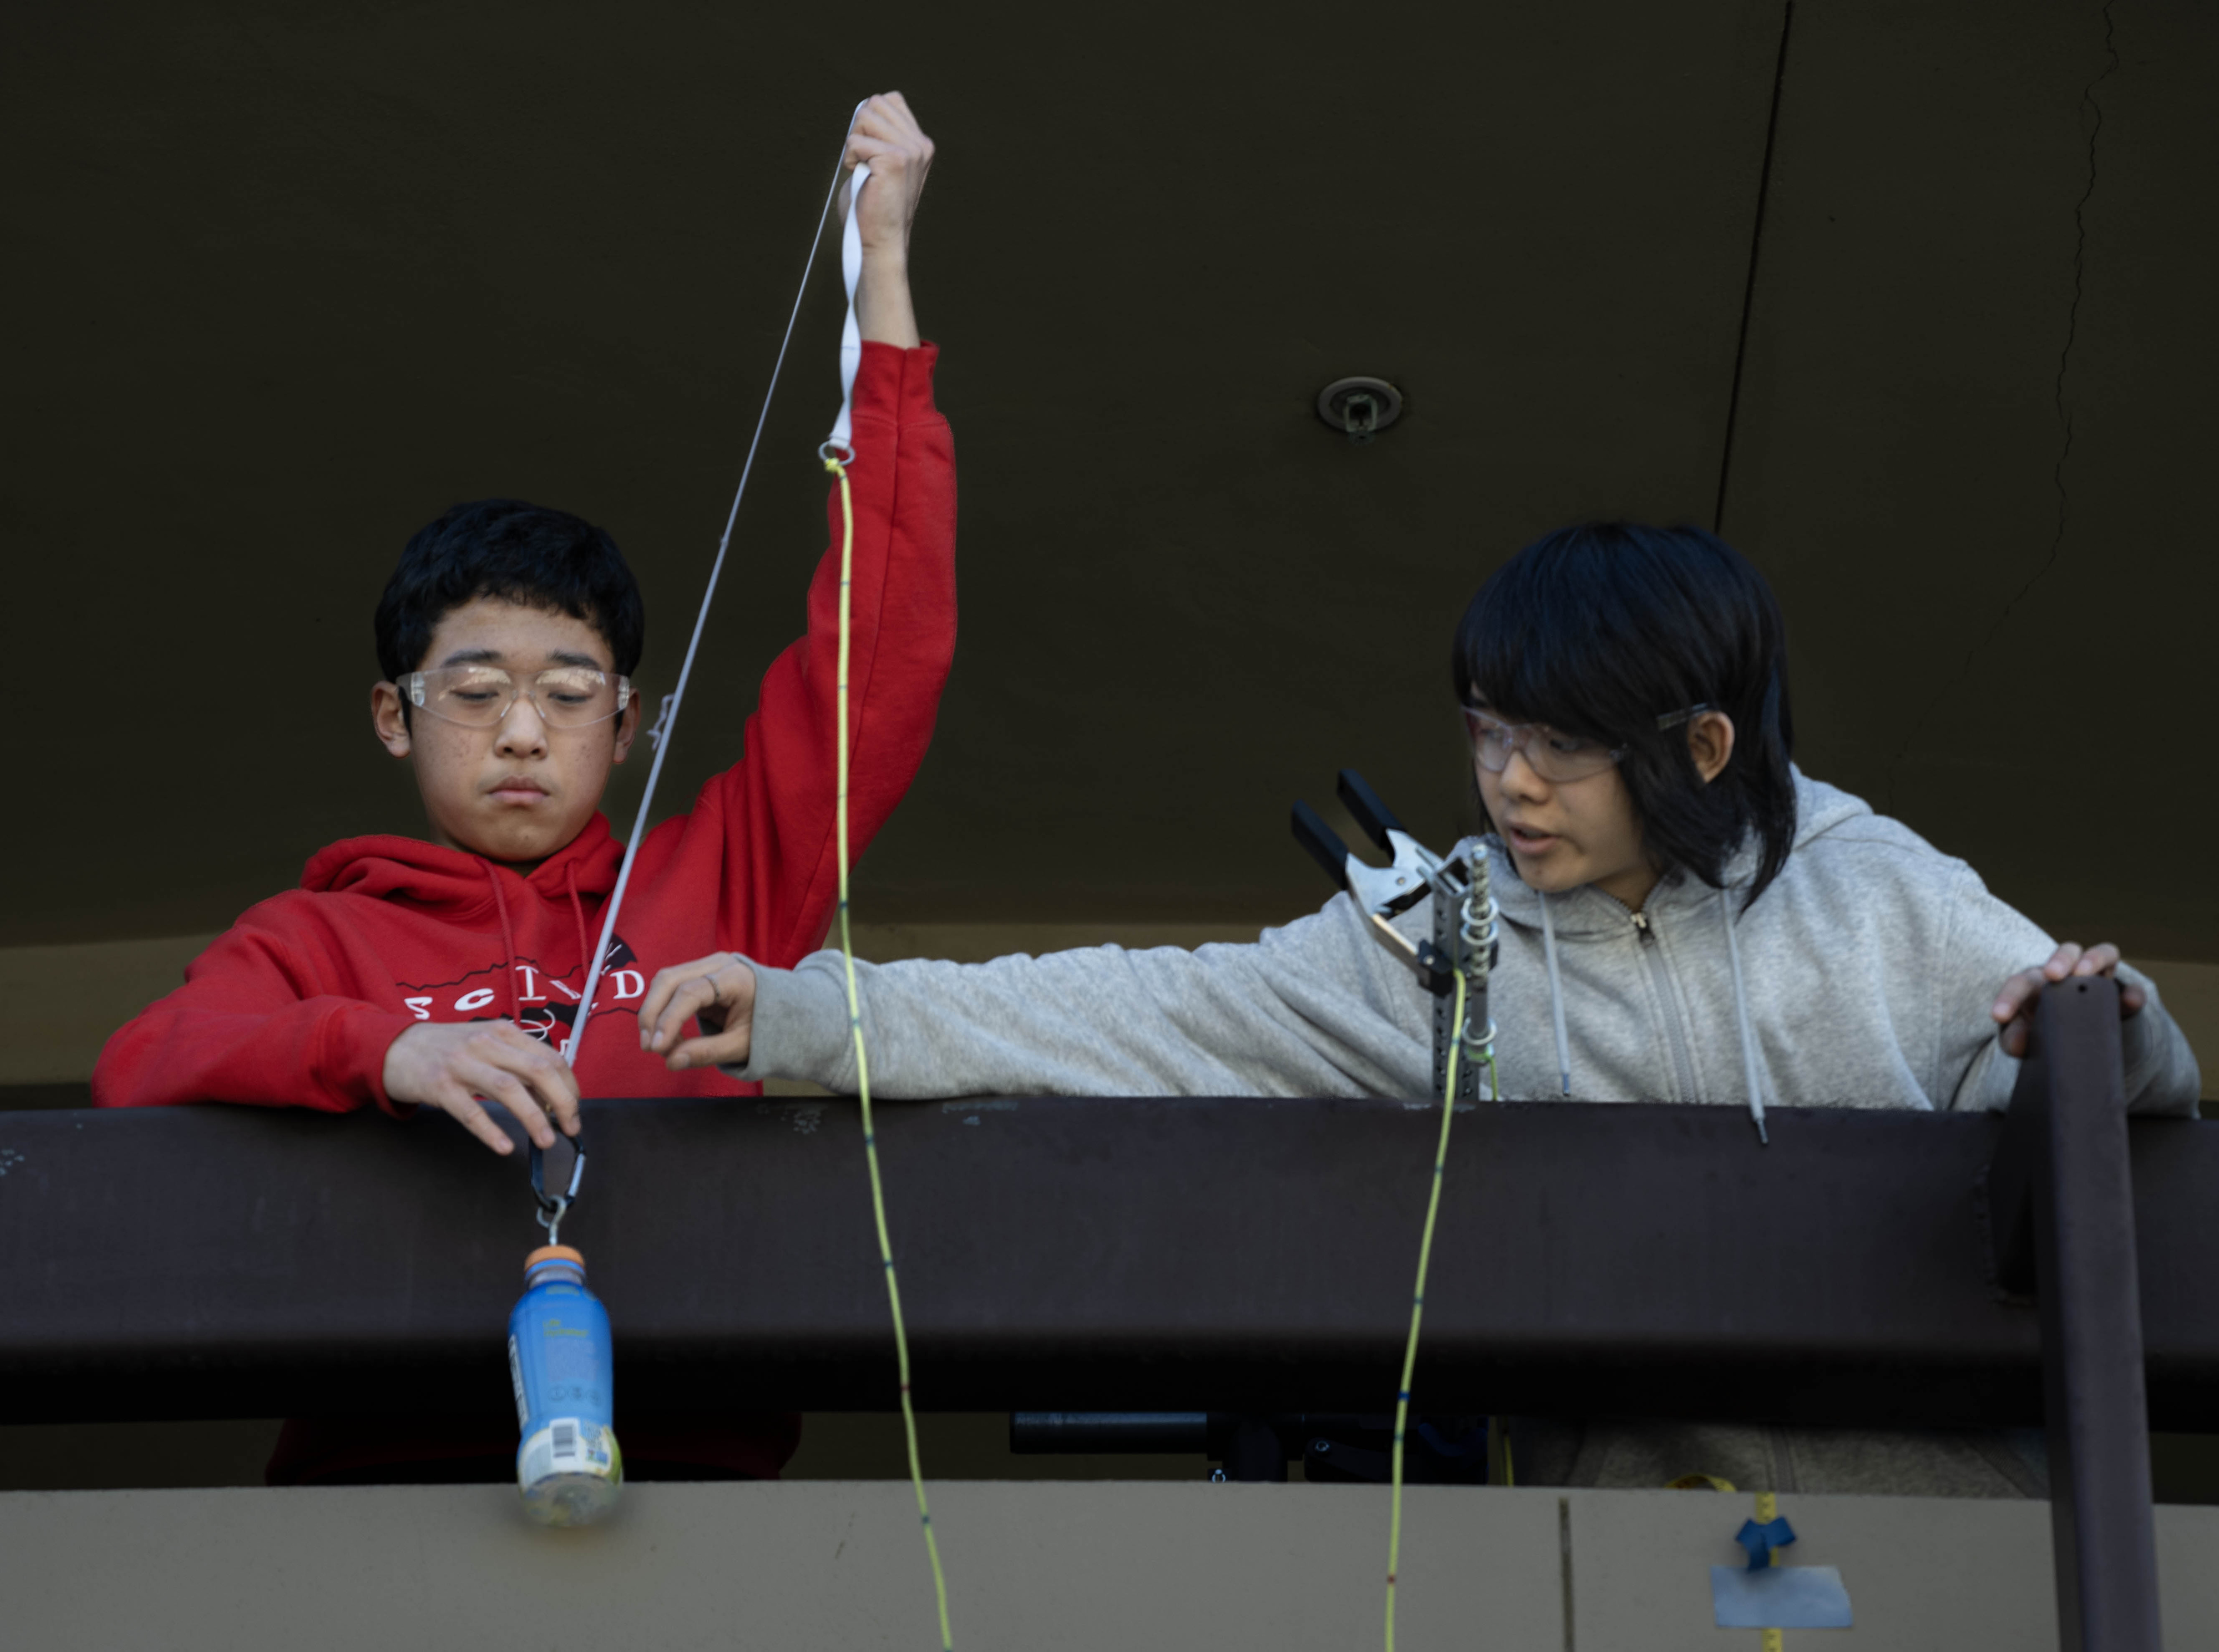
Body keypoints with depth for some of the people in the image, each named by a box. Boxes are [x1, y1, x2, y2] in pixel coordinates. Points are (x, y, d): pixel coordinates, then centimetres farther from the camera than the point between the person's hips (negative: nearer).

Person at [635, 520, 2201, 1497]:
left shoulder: (1879, 898, 5)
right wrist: (804, 1019, -10)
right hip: (1642, 1527, 0)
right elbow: (1147, 1015, -2)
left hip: (1928, 1488, 0)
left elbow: (2139, 1088, 10)